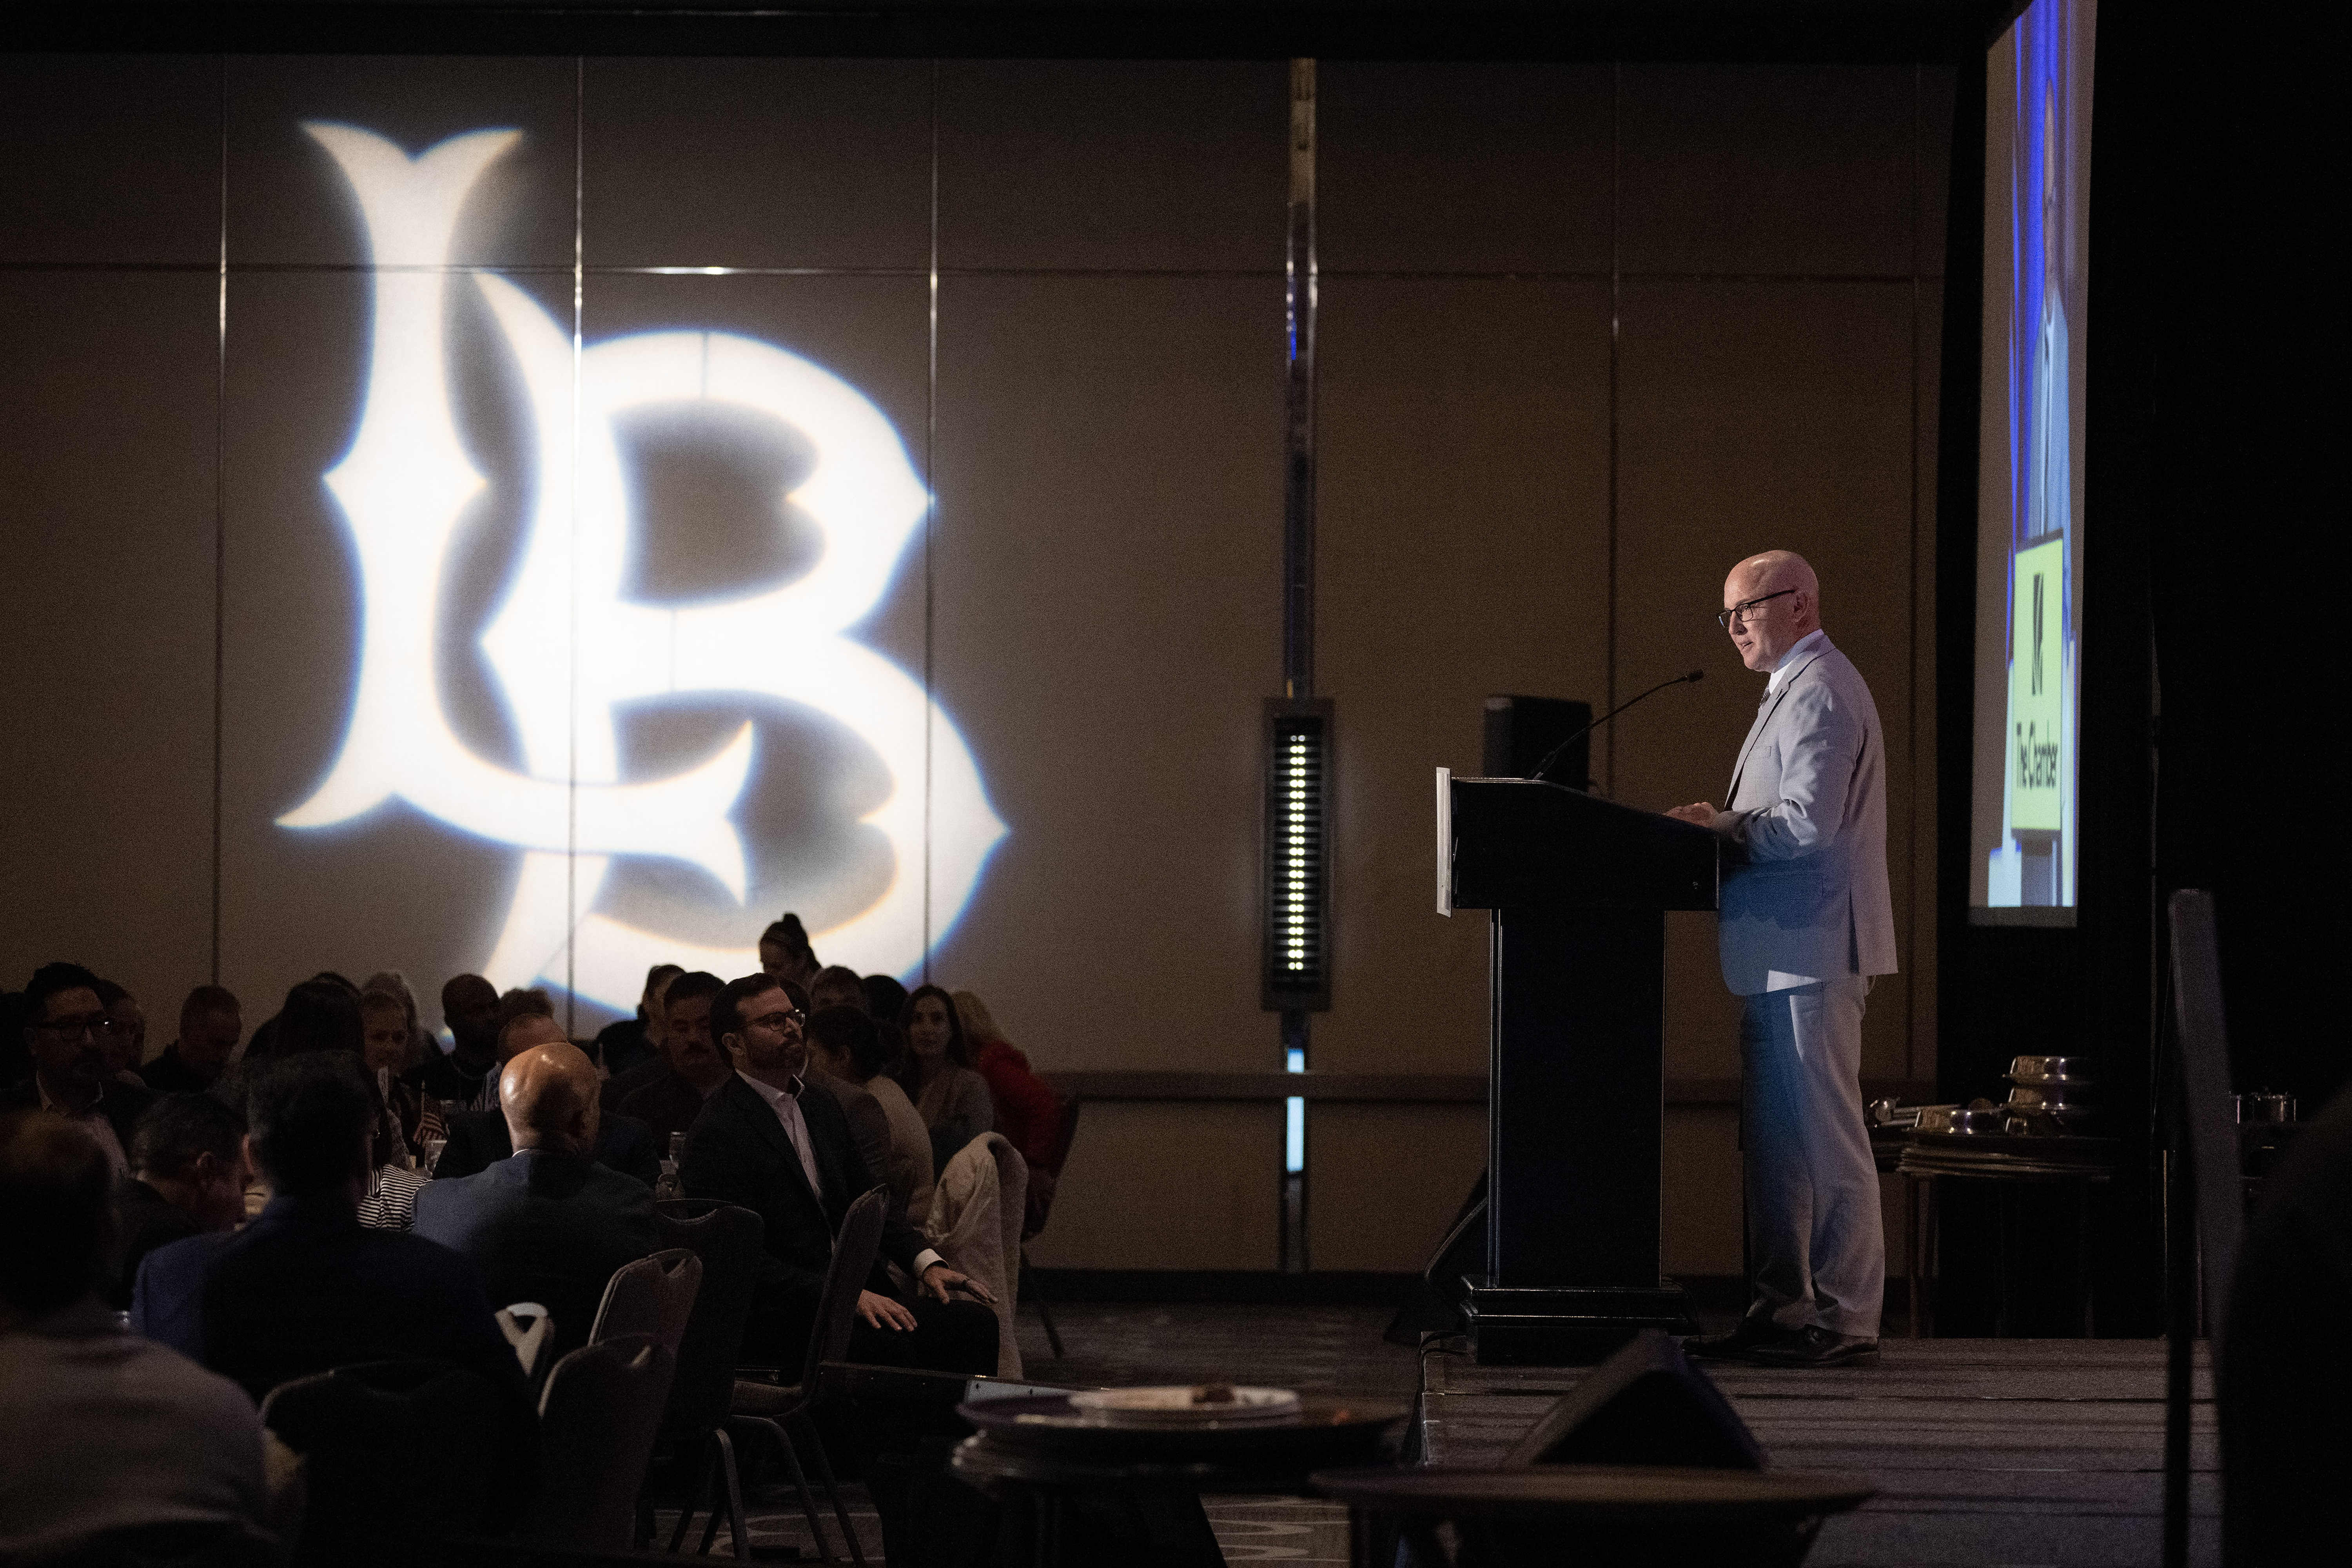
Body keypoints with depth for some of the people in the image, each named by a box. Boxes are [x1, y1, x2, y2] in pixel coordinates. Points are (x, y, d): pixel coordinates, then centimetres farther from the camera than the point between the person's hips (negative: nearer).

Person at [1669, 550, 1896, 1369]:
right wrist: (1727, 827, 10)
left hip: (1810, 952, -11)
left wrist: (1723, 831, -8)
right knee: (1773, 1139, 12)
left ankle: (1846, 1317, -6)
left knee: (1824, 1134, -8)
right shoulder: (1796, 689, 22)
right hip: (1782, 953, 11)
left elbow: (1808, 823, -21)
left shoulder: (1818, 692, -12)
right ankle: (1780, 1311, 15)